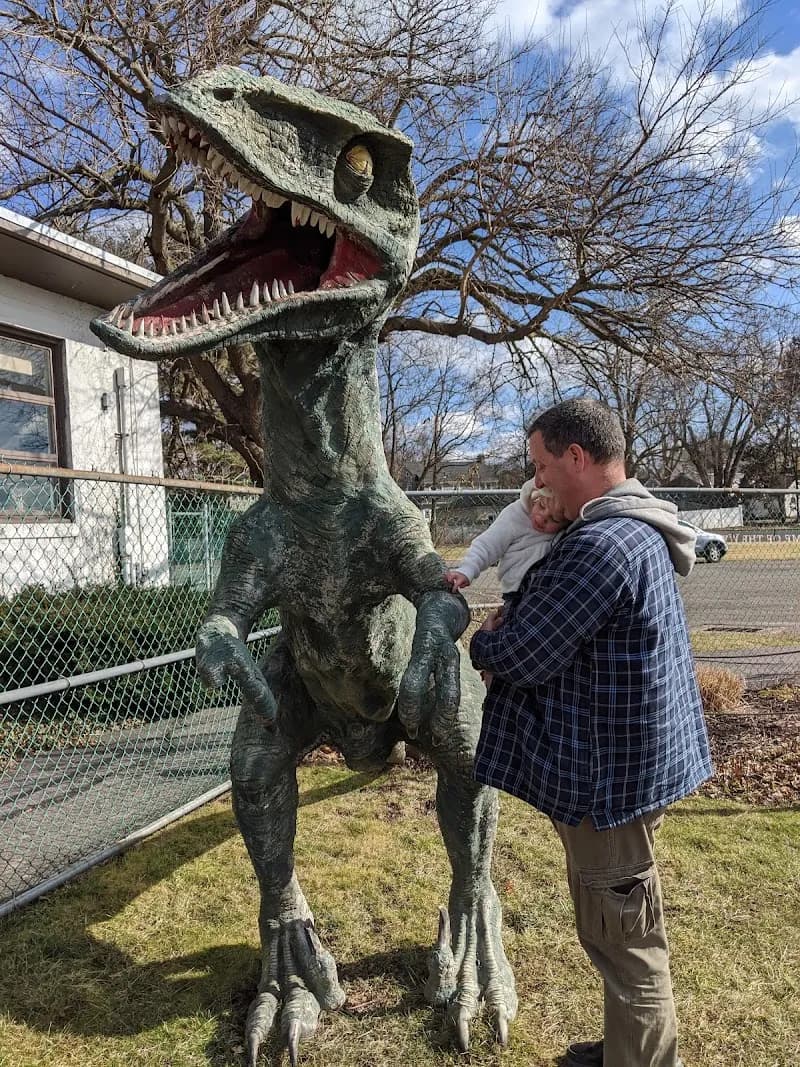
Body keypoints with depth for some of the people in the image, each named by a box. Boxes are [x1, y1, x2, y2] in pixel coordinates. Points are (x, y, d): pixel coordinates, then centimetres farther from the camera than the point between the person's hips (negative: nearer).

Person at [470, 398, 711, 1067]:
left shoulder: (600, 546, -27)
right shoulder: (640, 530, 7)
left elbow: (519, 657, -22)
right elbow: (561, 619, 17)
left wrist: (484, 640, -2)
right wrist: (511, 619, 1)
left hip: (609, 774, -10)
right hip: (634, 759, 10)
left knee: (622, 938, 8)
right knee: (628, 932, 26)